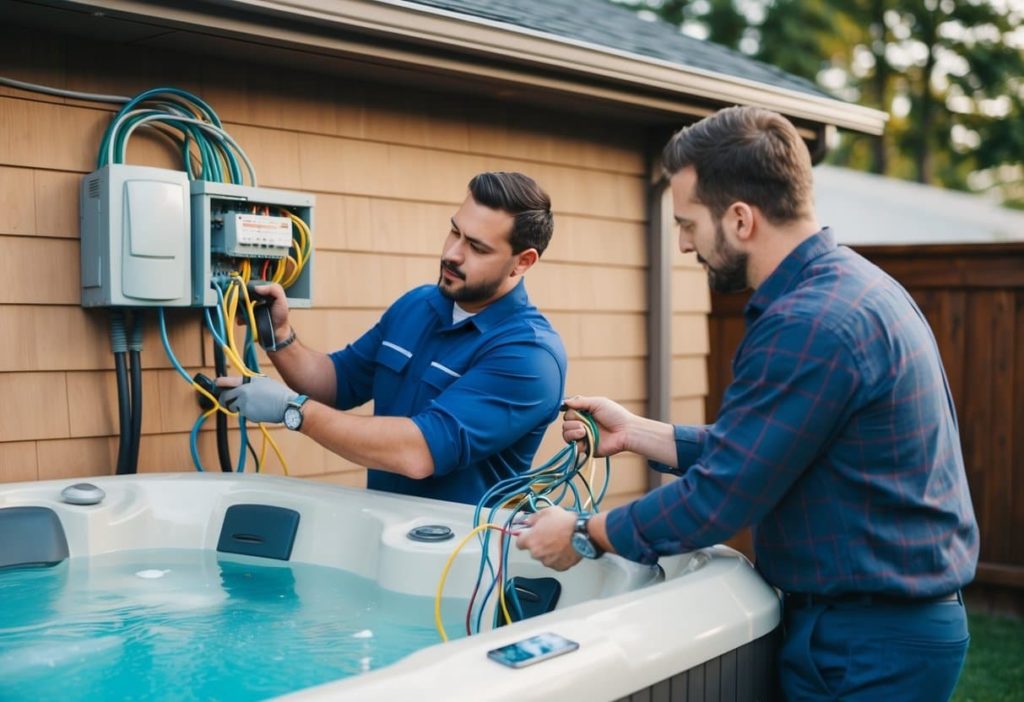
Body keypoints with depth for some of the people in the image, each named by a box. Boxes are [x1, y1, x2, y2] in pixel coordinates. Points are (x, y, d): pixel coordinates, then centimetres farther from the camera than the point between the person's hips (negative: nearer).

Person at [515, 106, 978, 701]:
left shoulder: (810, 325, -25)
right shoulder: (850, 284, 8)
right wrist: (635, 433, 12)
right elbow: (749, 452, 11)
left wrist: (584, 536, -8)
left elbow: (717, 500, -21)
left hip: (866, 641, -9)